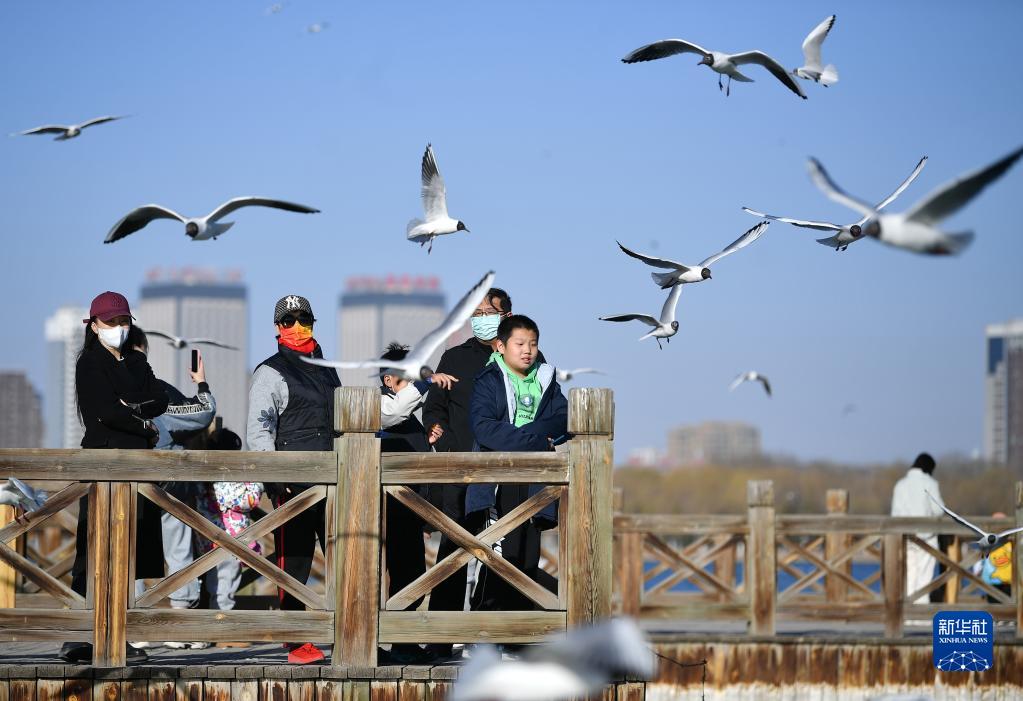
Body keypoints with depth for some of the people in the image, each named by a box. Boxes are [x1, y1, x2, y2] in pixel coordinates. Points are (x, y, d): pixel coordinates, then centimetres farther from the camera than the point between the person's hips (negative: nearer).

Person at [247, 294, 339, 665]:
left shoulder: (326, 369, 20)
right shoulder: (270, 372, 0)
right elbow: (258, 428, -7)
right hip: (292, 482, -6)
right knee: (294, 564, -5)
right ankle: (297, 644, -2)